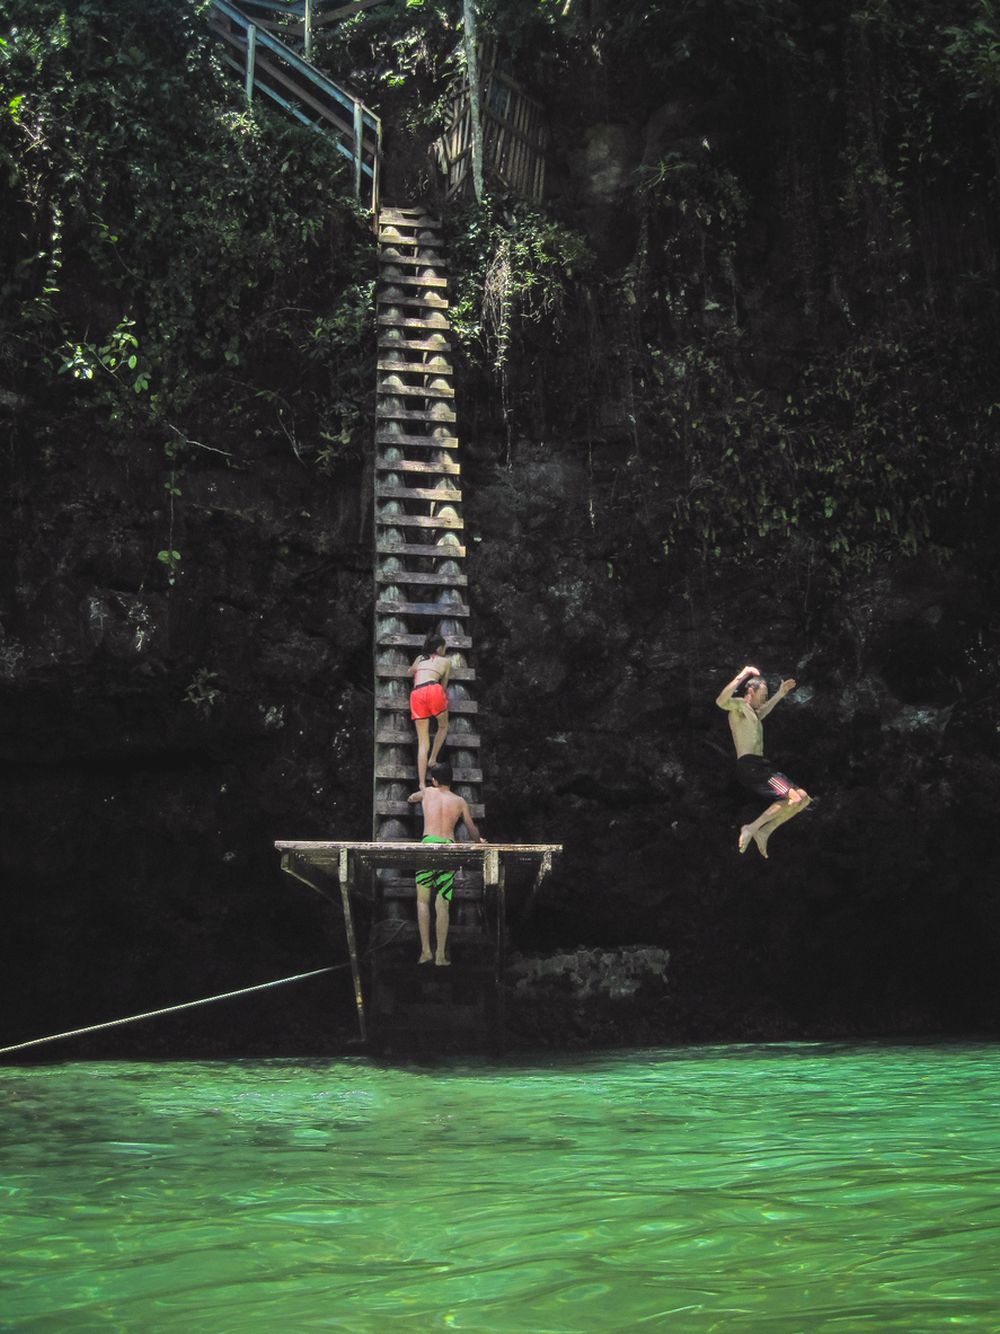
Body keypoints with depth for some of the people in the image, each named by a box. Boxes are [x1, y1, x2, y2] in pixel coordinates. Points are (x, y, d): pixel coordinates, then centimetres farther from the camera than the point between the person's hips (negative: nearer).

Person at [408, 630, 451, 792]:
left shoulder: (419, 658, 32)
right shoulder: (446, 661, 22)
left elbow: (410, 672, 51)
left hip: (416, 694, 3)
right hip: (433, 690, -3)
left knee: (422, 742, 3)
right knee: (443, 726, 28)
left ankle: (422, 783, -8)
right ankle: (433, 759, 13)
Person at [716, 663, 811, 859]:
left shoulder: (751, 713, 27)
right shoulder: (739, 705, -2)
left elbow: (762, 712, 53)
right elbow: (721, 701, -26)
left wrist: (779, 695, 50)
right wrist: (741, 676, -22)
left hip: (758, 766, 10)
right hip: (749, 765, -10)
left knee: (803, 798, 7)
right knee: (795, 799, -21)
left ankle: (764, 831, 0)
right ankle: (751, 828, -16)